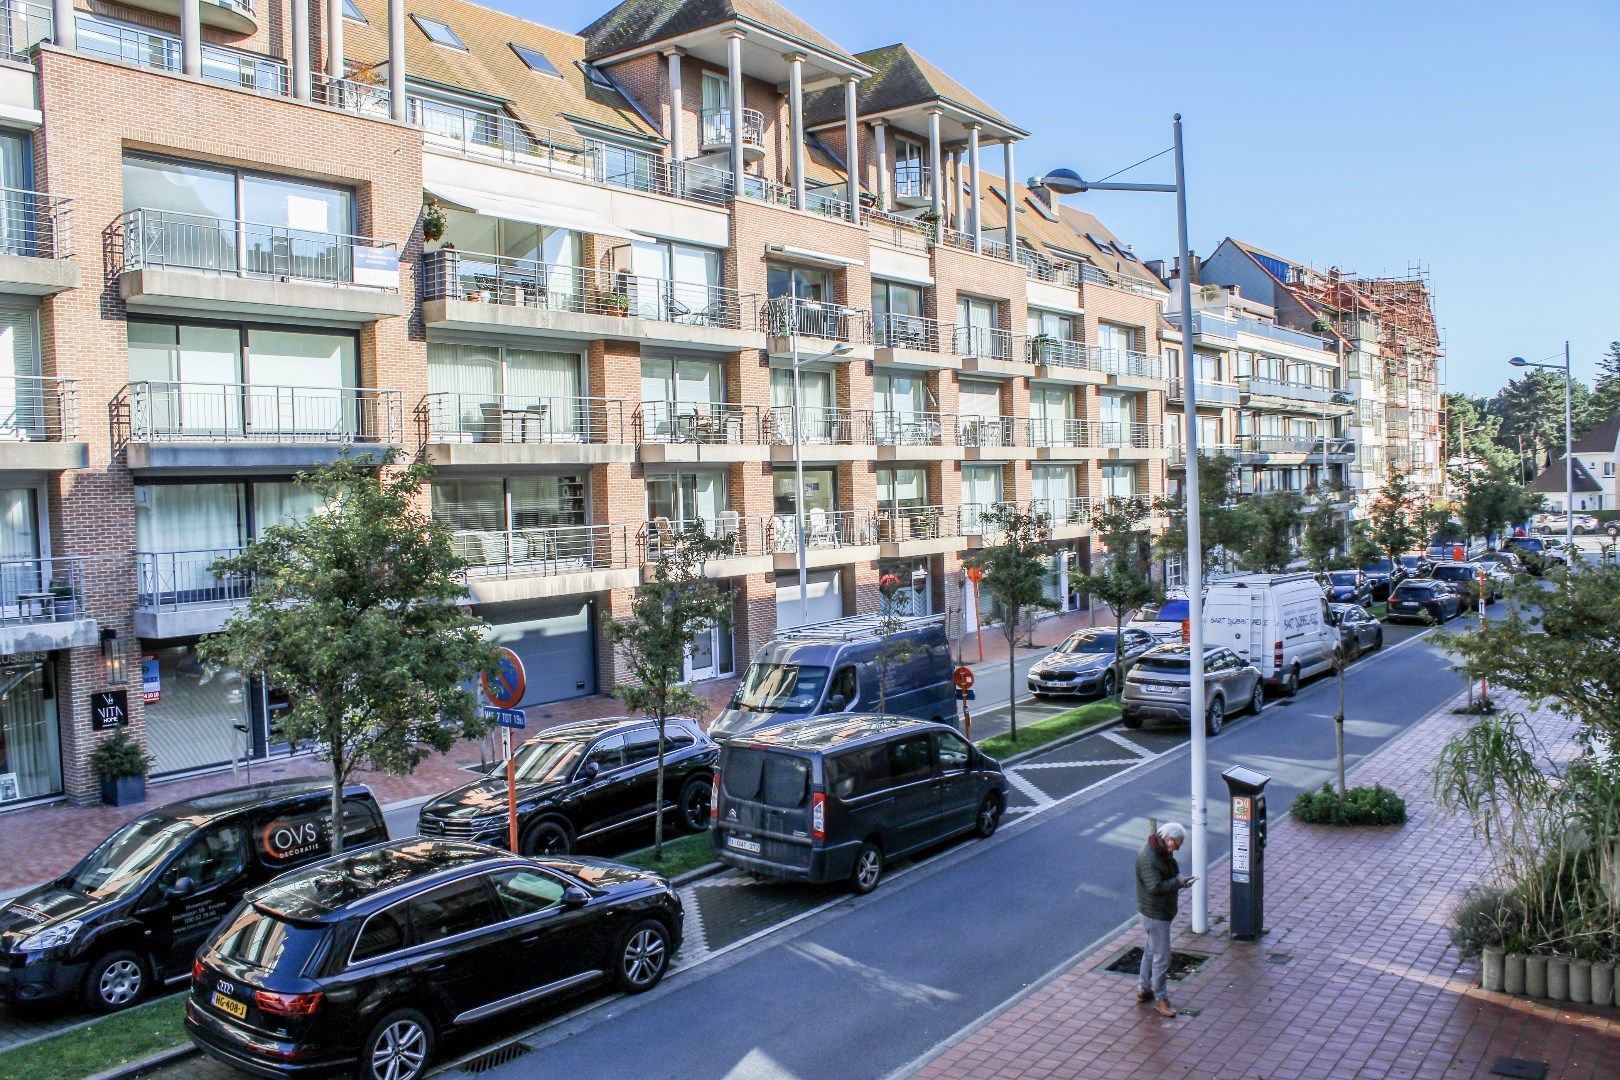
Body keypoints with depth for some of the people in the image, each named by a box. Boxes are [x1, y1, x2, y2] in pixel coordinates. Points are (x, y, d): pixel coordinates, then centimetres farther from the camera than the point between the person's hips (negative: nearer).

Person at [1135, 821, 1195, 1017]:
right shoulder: (1148, 857, -27)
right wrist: (1178, 881, -20)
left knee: (1152, 950, 21)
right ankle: (1160, 998, 8)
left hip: (1161, 911, 11)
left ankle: (1143, 990, 33)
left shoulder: (1162, 852, 5)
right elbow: (1155, 886, -32)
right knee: (1162, 956, -3)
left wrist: (1180, 880, 0)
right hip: (1155, 914, -11)